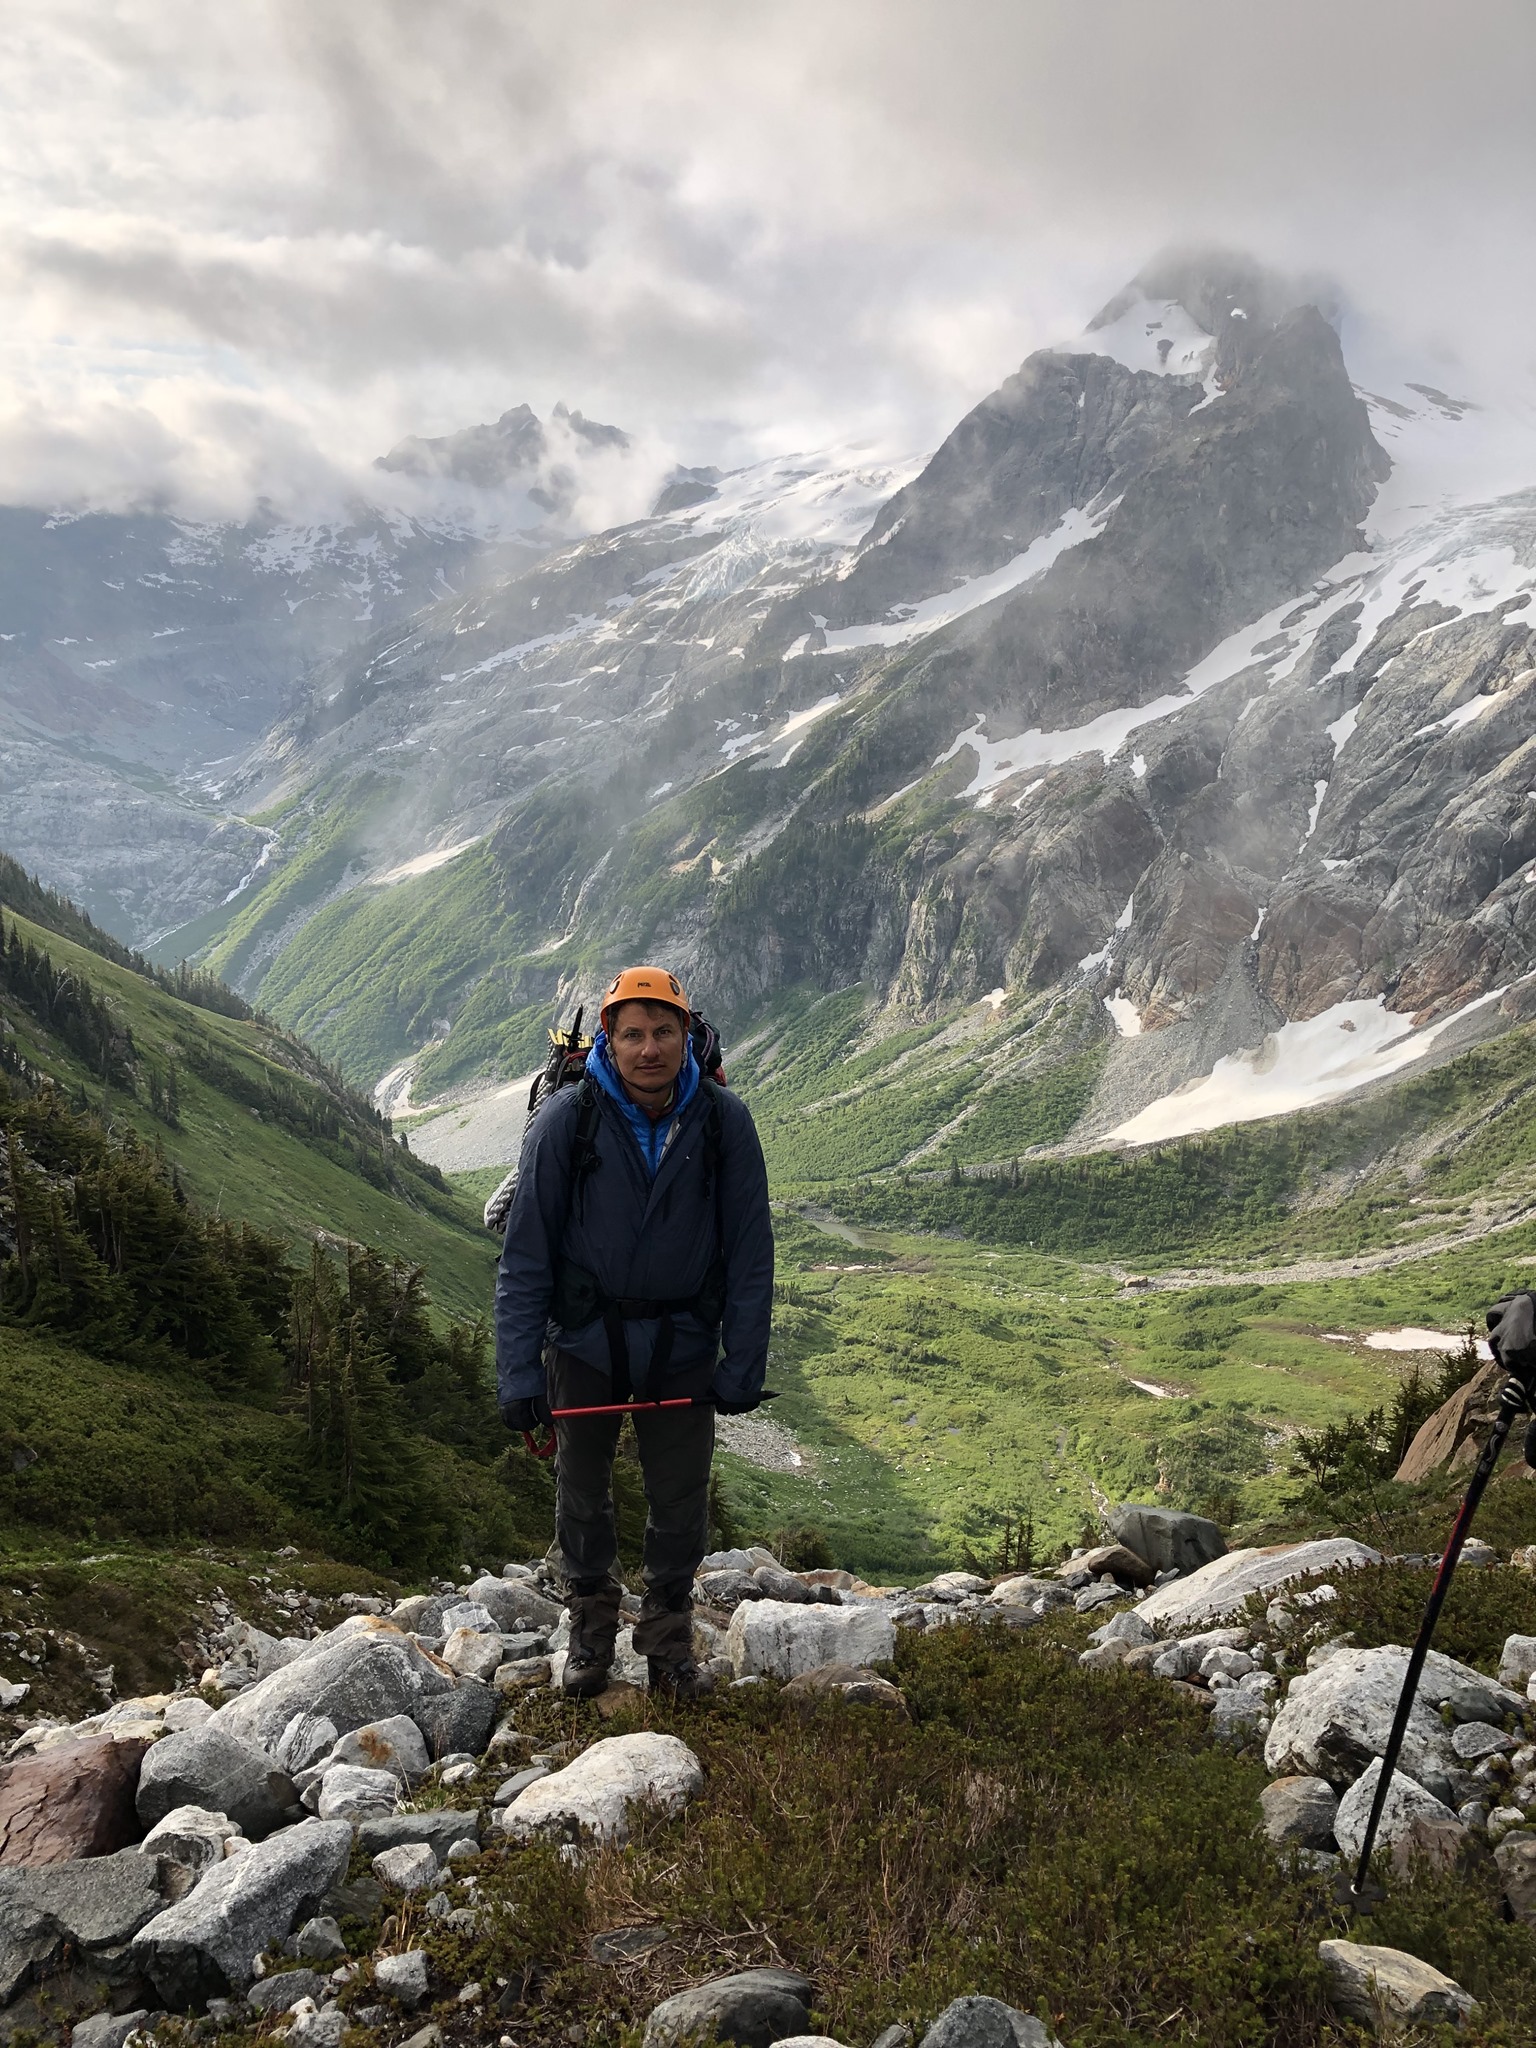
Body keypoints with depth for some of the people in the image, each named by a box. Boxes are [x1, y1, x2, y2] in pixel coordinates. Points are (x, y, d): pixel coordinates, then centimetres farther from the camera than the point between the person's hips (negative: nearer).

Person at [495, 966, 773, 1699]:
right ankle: (591, 1627, 37)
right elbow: (525, 1254, -11)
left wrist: (743, 1365, -7)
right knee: (581, 1493, 14)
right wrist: (519, 1373, -13)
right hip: (584, 1339, 0)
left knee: (681, 1501, 8)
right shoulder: (565, 1118, -16)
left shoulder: (724, 1121, -12)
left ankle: (669, 1641, 29)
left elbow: (750, 1254, -5)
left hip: (682, 1344, 1)